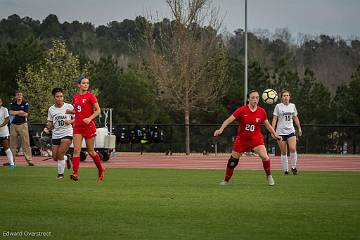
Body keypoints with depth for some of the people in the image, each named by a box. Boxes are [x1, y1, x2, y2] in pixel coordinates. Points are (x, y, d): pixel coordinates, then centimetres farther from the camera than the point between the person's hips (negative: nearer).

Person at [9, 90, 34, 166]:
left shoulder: (25, 104, 4)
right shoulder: (12, 104, 10)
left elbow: (26, 114, -7)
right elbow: (10, 112, -6)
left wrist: (15, 113, -6)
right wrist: (20, 112, -10)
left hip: (23, 125, -2)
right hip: (13, 125, 2)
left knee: (26, 143, -6)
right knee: (12, 143, 4)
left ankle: (29, 160, -5)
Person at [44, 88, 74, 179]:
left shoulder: (69, 106, -3)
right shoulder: (51, 109, 7)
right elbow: (50, 123, 15)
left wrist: (70, 121, -16)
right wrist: (47, 128, -6)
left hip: (67, 134, -5)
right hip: (55, 135, 5)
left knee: (60, 154, -19)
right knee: (55, 157, 4)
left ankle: (60, 174, -2)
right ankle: (66, 158, 37)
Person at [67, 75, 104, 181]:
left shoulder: (90, 96, -6)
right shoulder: (75, 97, 10)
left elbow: (98, 110, -8)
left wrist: (90, 118, -21)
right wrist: (68, 111, 9)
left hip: (88, 126, -4)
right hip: (77, 126, 4)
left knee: (90, 151, 5)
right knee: (76, 150, -9)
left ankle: (100, 170, 26)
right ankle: (75, 173, -15)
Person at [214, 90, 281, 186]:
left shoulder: (262, 111, -5)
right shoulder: (242, 110, -13)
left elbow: (267, 125, 10)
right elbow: (229, 120, -17)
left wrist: (275, 135, 8)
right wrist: (221, 129, -29)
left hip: (256, 139, 1)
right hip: (242, 139, 0)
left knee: (264, 157, -20)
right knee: (233, 160, 3)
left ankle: (269, 176, 5)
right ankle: (226, 180, 23)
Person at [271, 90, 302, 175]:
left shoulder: (292, 106, 9)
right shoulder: (278, 106, -1)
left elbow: (295, 117, 20)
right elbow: (274, 119, -3)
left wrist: (299, 128, 21)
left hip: (290, 131, 2)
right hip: (281, 132, -2)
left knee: (293, 149, -17)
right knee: (283, 152, 0)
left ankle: (293, 167, 0)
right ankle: (285, 170, 9)